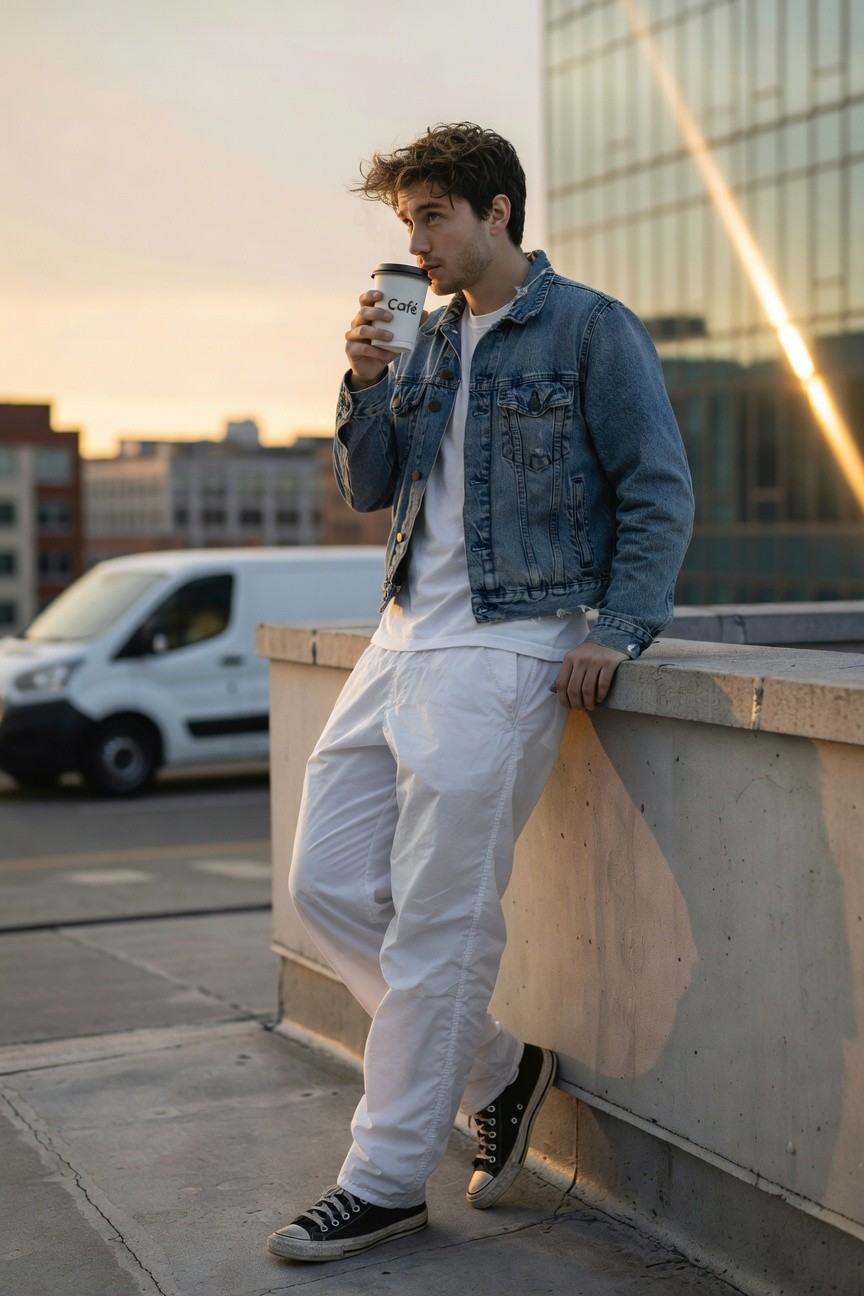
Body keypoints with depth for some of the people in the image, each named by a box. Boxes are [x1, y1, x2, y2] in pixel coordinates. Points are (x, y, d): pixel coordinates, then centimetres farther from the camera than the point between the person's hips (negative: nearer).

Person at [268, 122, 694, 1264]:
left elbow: (660, 495, -4)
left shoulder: (591, 330, -2)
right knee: (327, 884, 4)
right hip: (406, 638, 8)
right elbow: (368, 490, 16)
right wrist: (367, 384, -1)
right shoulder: (431, 340, 17)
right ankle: (496, 1070, 20)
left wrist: (615, 630, -15)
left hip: (510, 647, -8)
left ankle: (388, 1179, 6)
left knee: (436, 922, -6)